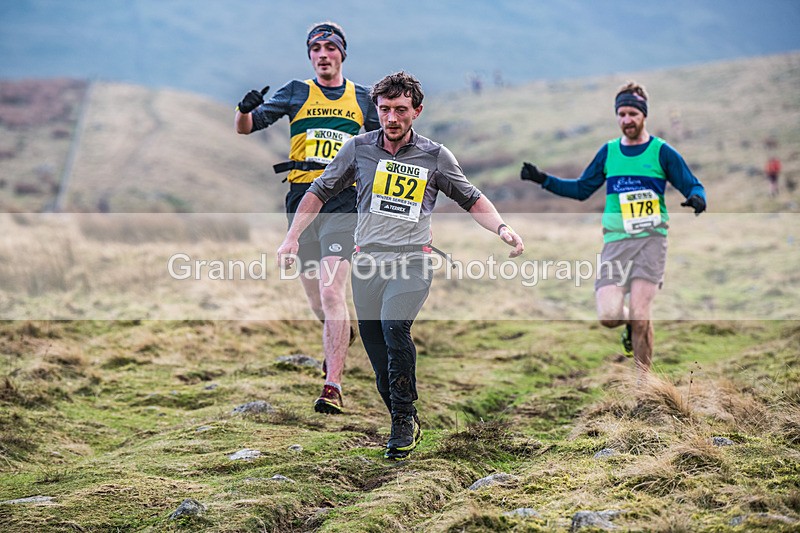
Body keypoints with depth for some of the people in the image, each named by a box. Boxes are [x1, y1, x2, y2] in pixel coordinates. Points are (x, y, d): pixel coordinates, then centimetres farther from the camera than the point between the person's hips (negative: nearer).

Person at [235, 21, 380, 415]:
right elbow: (244, 128, 3)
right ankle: (342, 335, 46)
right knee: (312, 289, 12)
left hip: (343, 201, -2)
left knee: (331, 290, -17)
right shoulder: (296, 92, 8)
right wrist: (246, 109, -19)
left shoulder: (361, 97, 11)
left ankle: (332, 386, -19)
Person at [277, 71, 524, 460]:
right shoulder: (358, 148, 4)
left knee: (395, 329, -27)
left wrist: (501, 228, -3)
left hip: (412, 260, -2)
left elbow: (471, 199, 14)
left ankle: (404, 419, -14)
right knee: (379, 359, 1)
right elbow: (320, 191, 13)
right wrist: (292, 236, 5)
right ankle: (405, 425, 18)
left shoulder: (436, 157, 2)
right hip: (367, 261, 3)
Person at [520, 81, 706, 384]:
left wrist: (696, 199, -20)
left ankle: (644, 381, 4)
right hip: (616, 242, 3)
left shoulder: (661, 151, 3)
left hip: (651, 239, -3)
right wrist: (543, 180, 12)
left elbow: (692, 186, 4)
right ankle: (632, 324, 23)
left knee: (640, 314, -12)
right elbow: (582, 189, 21)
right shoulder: (609, 152, 12)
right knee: (609, 316, -14)